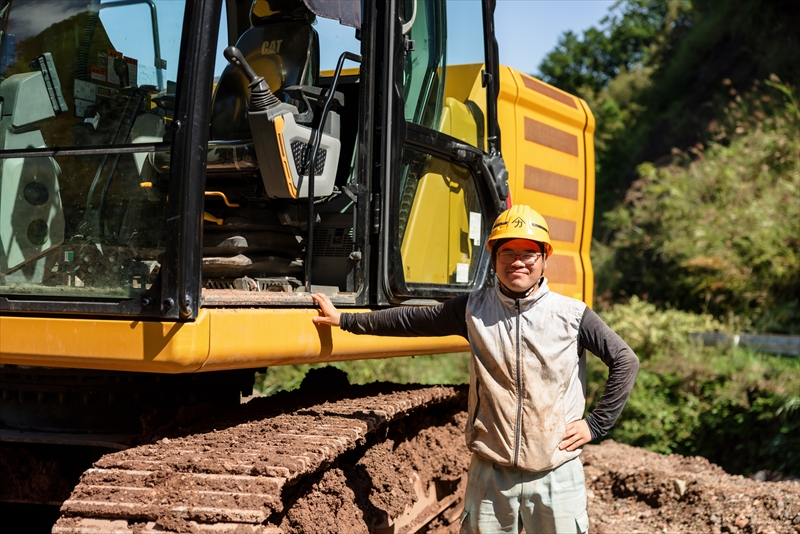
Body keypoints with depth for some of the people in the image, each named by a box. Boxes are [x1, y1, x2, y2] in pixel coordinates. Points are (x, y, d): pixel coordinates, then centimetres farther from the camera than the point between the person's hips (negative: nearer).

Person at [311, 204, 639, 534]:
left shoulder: (572, 315, -3)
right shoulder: (474, 310, 2)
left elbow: (625, 361, 2)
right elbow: (411, 320, 9)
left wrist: (596, 424, -1)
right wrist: (344, 320, 12)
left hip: (556, 474, -1)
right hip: (490, 473, 2)